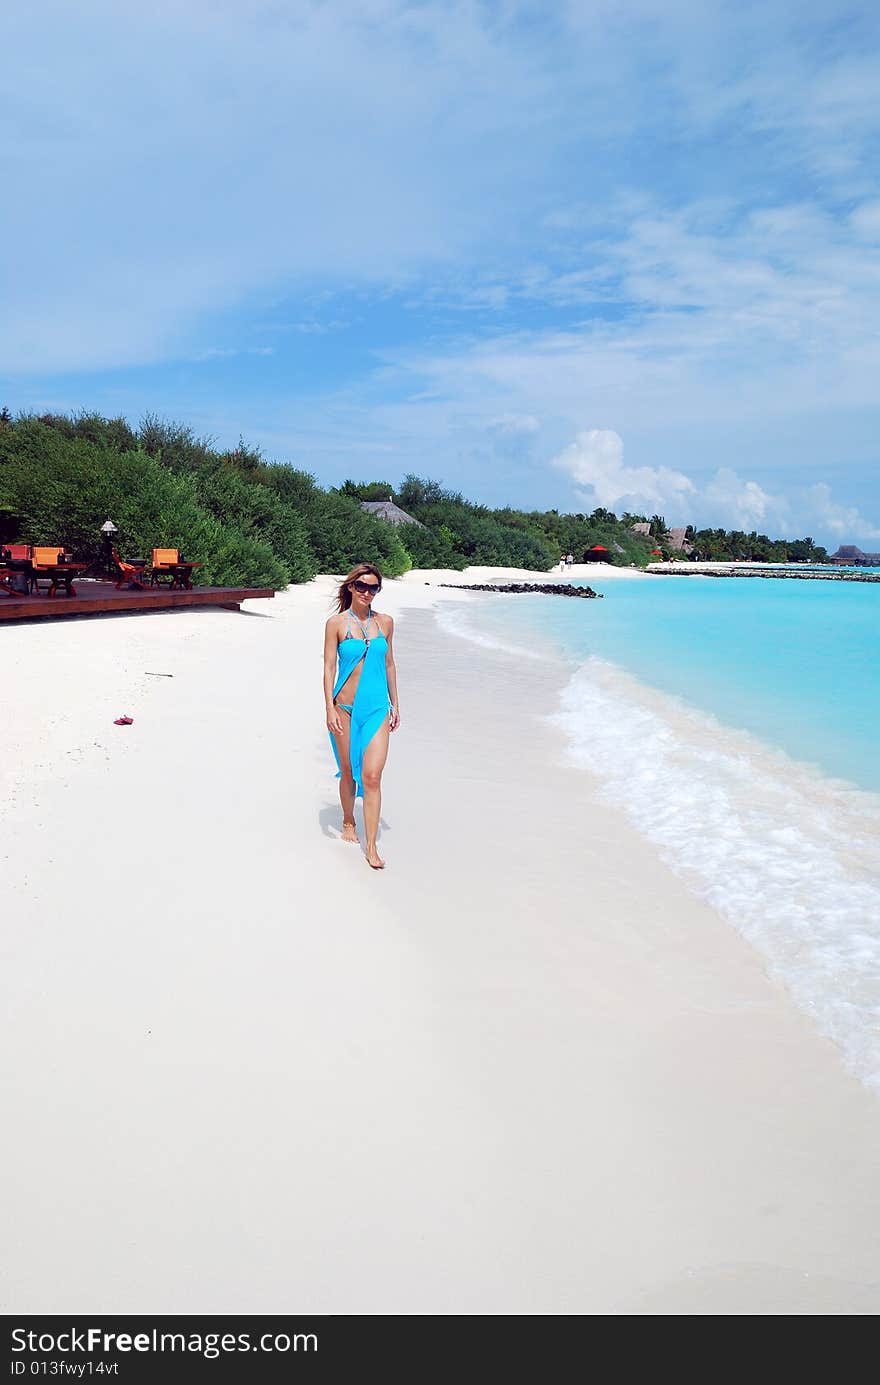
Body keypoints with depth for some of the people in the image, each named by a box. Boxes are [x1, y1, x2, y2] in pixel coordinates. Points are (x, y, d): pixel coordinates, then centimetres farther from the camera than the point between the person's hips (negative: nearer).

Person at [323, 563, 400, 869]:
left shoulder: (385, 622, 6)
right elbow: (329, 668, -4)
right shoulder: (336, 623, -3)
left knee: (372, 776, -7)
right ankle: (348, 823, 38)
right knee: (348, 771, 12)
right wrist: (330, 709, -10)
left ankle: (371, 847, -3)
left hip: (377, 708, 1)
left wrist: (395, 705, 14)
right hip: (345, 707, -1)